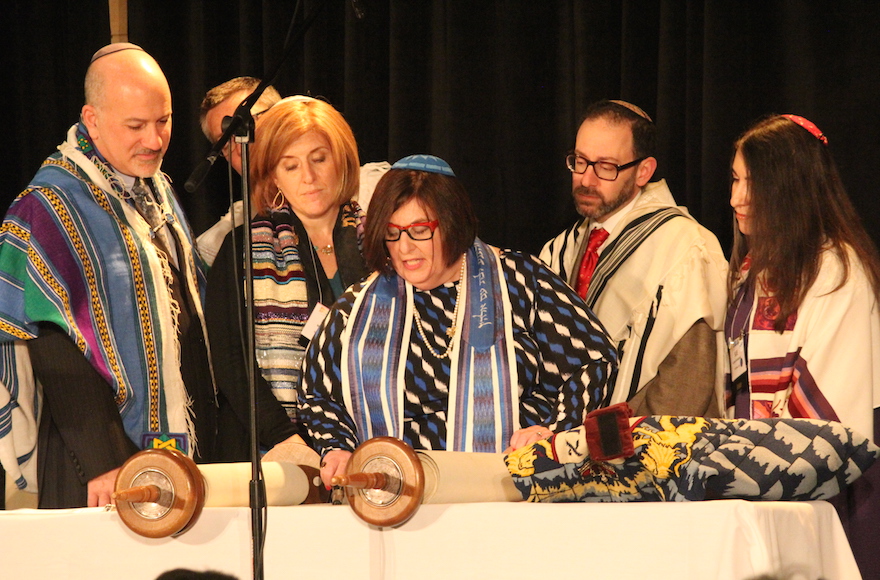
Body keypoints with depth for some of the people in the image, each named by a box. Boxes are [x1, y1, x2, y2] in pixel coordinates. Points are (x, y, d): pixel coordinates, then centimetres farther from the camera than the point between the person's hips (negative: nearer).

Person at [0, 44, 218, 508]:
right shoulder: (51, 208, -11)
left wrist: (204, 432, 15)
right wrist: (103, 463, -23)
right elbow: (55, 352, -16)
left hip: (181, 448, 7)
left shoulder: (158, 191, 13)